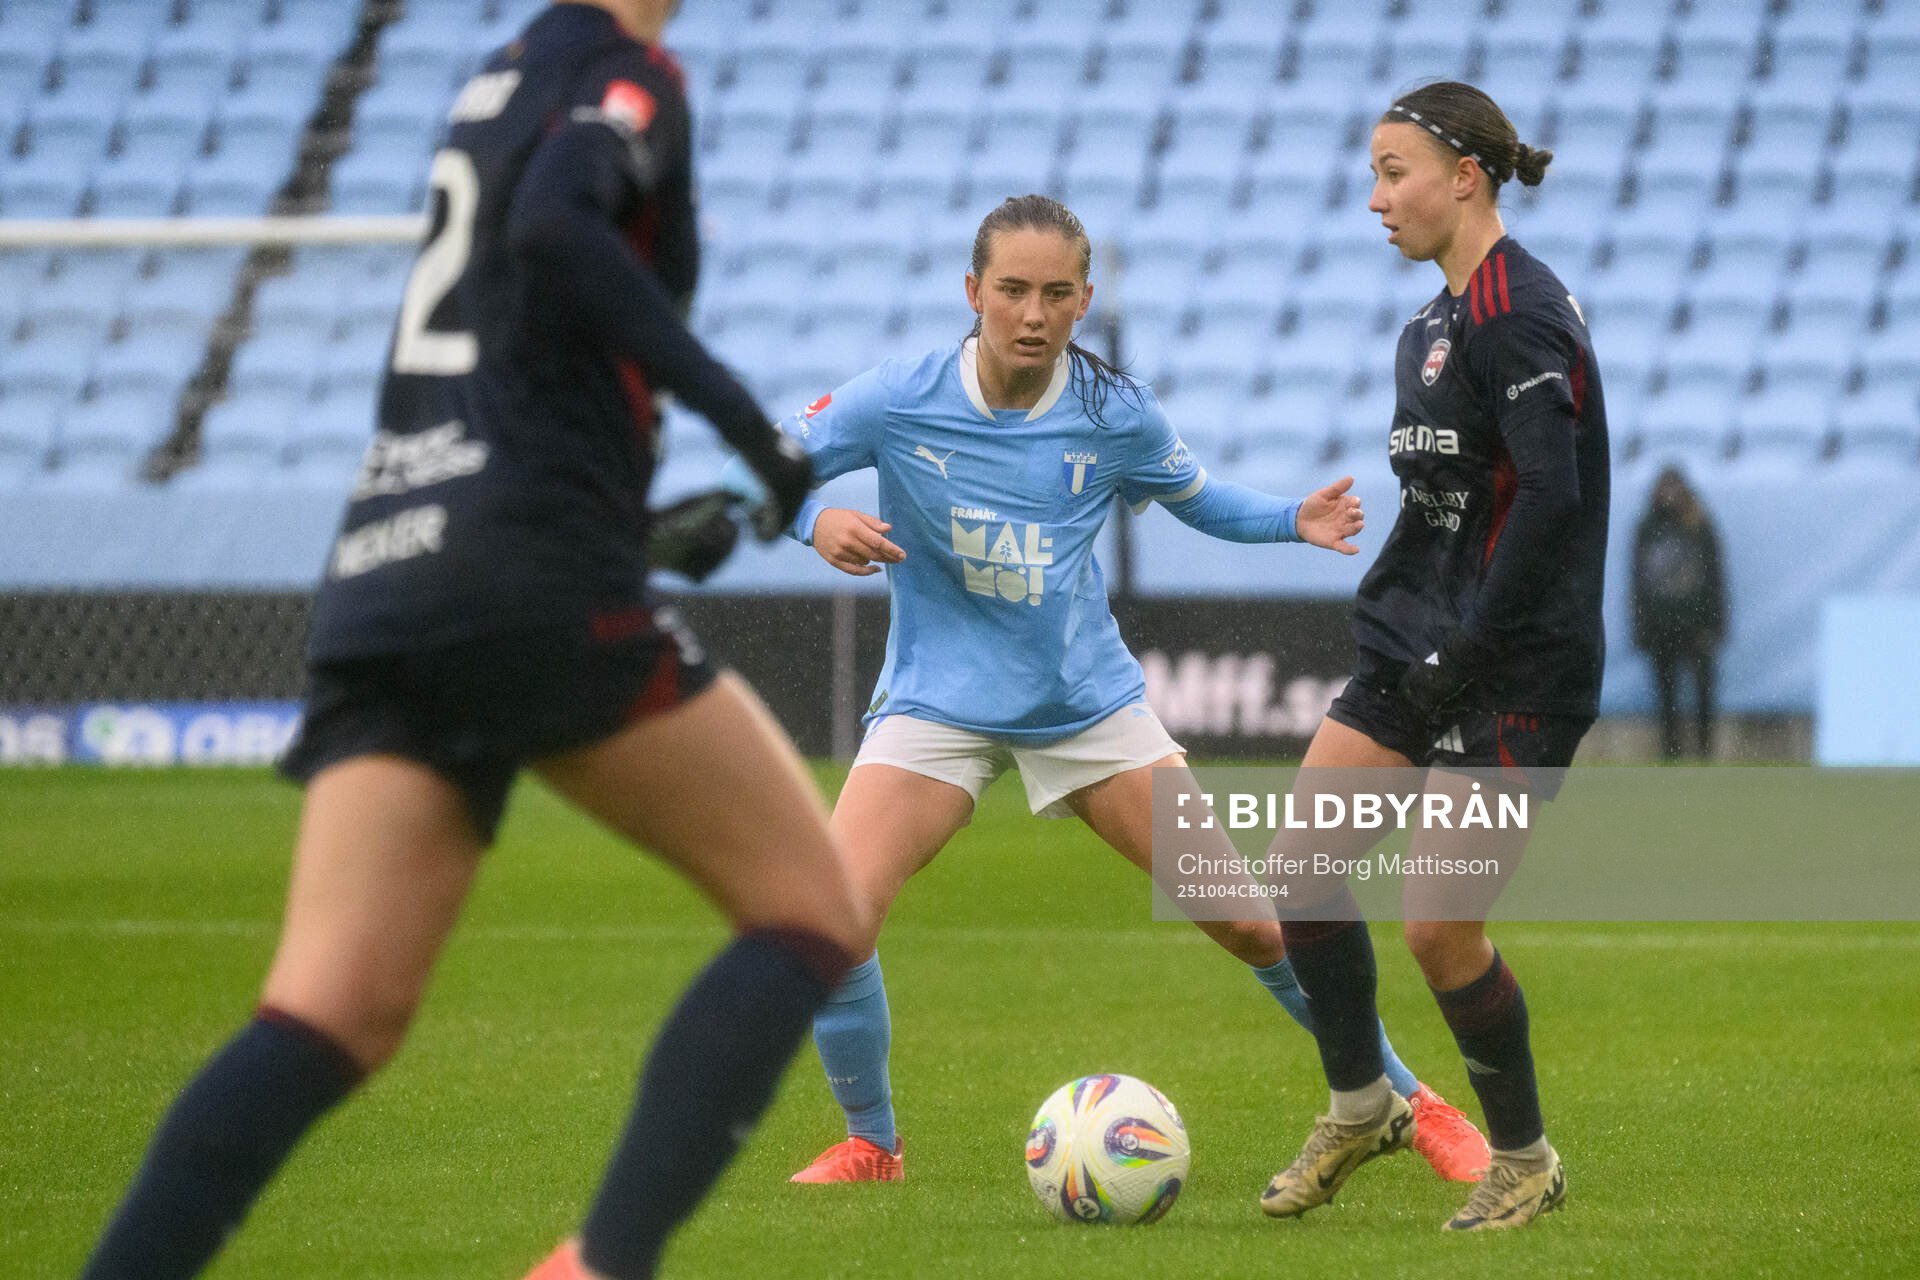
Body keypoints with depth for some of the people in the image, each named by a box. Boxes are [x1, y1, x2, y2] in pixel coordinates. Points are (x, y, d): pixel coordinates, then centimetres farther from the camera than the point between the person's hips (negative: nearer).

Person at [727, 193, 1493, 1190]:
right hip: (937, 701, -1)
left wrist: (1292, 520, -5)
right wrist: (817, 520, -29)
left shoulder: (1117, 415, -7)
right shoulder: (900, 400, -14)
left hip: (1087, 699, 1)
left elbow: (1193, 495, 13)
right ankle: (870, 1145, 3)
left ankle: (1406, 1100, 17)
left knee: (1247, 919, -2)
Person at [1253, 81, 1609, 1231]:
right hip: (1423, 652, 9)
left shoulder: (1520, 311, -16)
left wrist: (1468, 653, -21)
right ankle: (1362, 1108, 17)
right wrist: (1398, 628, 13)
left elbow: (1550, 497, -23)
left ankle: (1525, 1160, 13)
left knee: (1438, 928, -6)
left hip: (1521, 673, -9)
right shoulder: (1434, 327, 14)